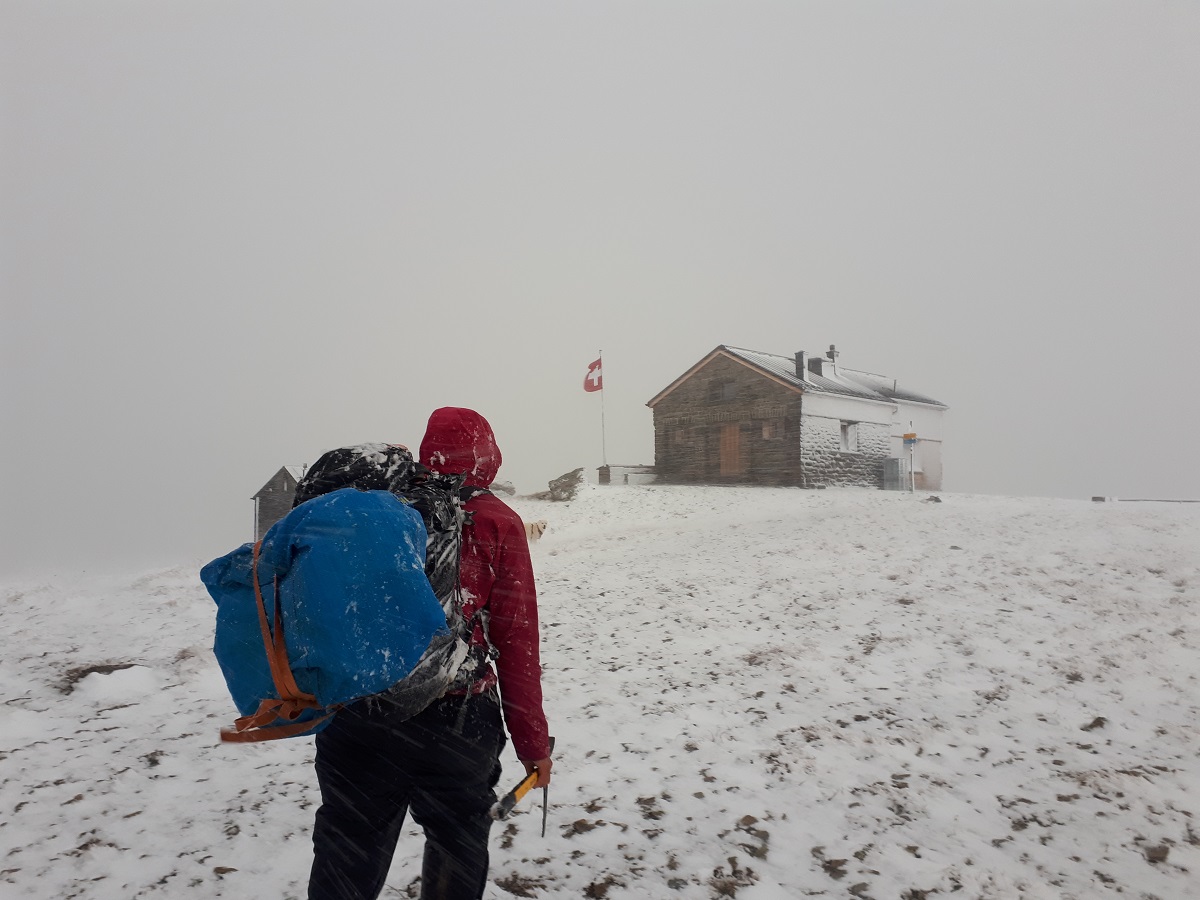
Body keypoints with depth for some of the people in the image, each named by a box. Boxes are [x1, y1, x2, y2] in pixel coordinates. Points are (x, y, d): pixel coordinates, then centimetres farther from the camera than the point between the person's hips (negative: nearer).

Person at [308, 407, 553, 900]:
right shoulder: (498, 524, -5)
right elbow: (516, 641, -5)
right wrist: (533, 741, 3)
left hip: (355, 714, 3)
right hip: (453, 722, -2)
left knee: (347, 856, 17)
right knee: (458, 843, 20)